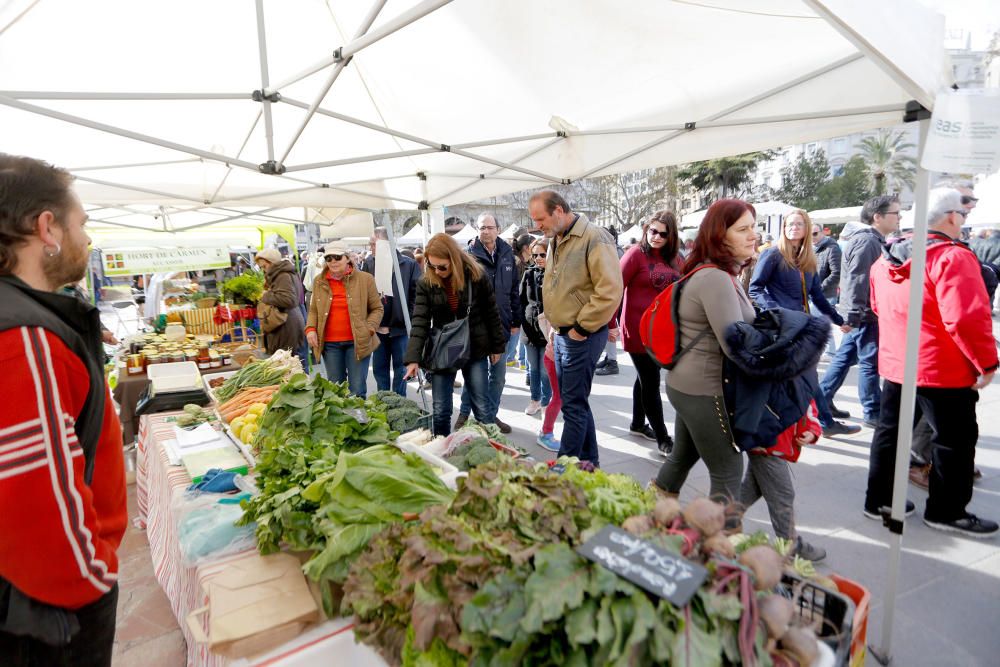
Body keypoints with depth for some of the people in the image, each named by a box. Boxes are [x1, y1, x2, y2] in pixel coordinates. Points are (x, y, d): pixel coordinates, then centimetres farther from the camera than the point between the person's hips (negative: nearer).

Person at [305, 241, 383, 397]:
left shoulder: (365, 279, -1)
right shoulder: (319, 281, 8)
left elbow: (377, 308, 3)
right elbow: (313, 310, 16)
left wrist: (369, 329, -11)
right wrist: (311, 329, -1)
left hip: (358, 342, -3)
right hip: (329, 343, 3)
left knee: (357, 391, -2)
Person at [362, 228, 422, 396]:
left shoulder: (409, 264, -9)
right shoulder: (369, 264, 0)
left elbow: (418, 294, -9)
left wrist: (409, 319, -12)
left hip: (400, 327, -3)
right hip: (378, 327, 3)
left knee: (400, 368, 9)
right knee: (379, 369, 13)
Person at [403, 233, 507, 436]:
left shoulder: (477, 276, -9)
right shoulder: (426, 283, -6)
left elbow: (491, 313, 0)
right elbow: (420, 321, -12)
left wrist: (497, 346, 4)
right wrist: (413, 358, -20)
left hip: (476, 350, -1)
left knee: (482, 409, 6)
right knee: (440, 411, 6)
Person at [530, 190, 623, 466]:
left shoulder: (594, 238, -16)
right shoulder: (555, 241, 13)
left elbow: (610, 290, -22)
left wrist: (582, 327, -16)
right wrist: (558, 329, 15)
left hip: (583, 336, -9)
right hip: (562, 334, 9)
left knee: (573, 404, -2)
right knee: (575, 401, 15)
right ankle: (588, 460, 30)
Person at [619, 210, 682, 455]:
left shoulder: (673, 259, 8)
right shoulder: (636, 254, -10)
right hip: (639, 329, -6)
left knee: (645, 378, 19)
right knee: (651, 381, -1)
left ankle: (638, 423, 35)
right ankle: (663, 438, 8)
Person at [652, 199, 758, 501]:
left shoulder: (717, 274, 11)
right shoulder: (716, 279, -22)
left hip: (687, 385, 10)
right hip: (706, 391, -10)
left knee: (682, 458, 23)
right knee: (728, 474, 4)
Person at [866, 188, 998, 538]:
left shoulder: (886, 259, 6)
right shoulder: (953, 256, -17)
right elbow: (967, 319, -23)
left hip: (895, 364, 7)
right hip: (943, 370, -7)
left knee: (889, 432, 16)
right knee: (955, 441, 10)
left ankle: (878, 499, 25)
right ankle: (946, 511, 22)